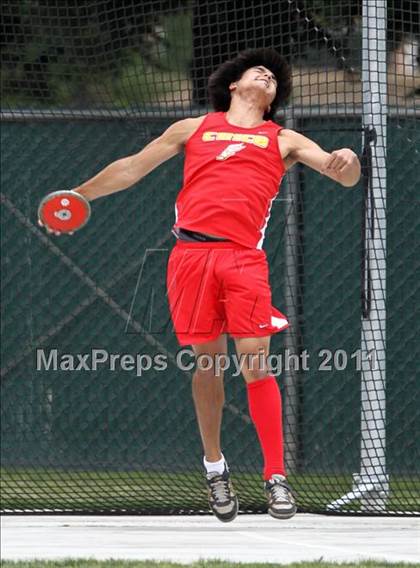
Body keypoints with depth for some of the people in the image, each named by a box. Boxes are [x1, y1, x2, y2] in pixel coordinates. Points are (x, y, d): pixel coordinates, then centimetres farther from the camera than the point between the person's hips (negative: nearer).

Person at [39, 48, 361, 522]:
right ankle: (214, 467, 19)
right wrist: (78, 195, 29)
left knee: (255, 364, -11)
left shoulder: (283, 141, 20)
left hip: (244, 259, -1)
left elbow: (344, 175, 10)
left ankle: (275, 477, -5)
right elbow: (131, 168, 30)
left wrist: (347, 162, -15)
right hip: (191, 254, 1)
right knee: (207, 362, 3)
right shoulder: (193, 129, 23)